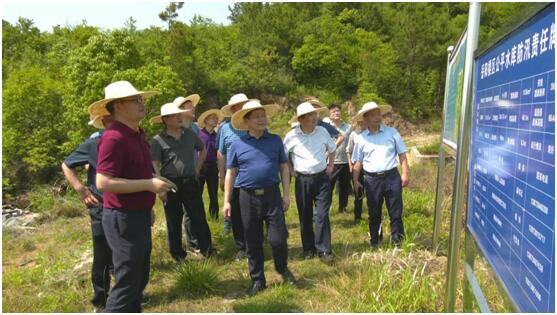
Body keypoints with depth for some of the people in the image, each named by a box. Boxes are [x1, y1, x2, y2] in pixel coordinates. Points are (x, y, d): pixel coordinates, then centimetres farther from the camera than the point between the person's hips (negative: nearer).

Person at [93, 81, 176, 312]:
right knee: (127, 283, 0)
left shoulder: (137, 135, 11)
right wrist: (149, 184, -24)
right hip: (123, 219, -10)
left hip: (139, 216, 10)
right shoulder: (114, 137, -20)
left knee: (139, 280, 21)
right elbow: (103, 182, -26)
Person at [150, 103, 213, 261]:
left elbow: (202, 150, 21)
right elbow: (155, 165, -9)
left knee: (199, 217, 6)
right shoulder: (158, 140, -7)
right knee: (174, 221, 9)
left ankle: (207, 249, 18)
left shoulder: (190, 134, 4)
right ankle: (177, 253, 22)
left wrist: (197, 169, 14)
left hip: (190, 182, 3)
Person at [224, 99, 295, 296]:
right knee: (253, 243, 9)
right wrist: (226, 201, 2)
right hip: (248, 198, 0)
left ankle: (283, 269, 29)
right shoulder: (237, 145, 1)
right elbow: (230, 174, 5)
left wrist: (286, 194, 1)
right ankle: (257, 280, 25)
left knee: (278, 239, -1)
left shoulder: (275, 140, 4)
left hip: (272, 195, 0)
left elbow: (284, 167, 7)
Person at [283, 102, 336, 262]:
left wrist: (330, 165, 13)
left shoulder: (322, 131, 0)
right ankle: (308, 248, 23)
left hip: (322, 178, 1)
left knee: (322, 215, -3)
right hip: (302, 180, -1)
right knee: (305, 217, 8)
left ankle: (324, 250, 7)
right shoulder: (292, 136, -8)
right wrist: (291, 170, 1)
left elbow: (332, 148, 19)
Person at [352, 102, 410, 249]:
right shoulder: (361, 138, 4)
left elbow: (402, 154, 2)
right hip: (372, 180, 1)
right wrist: (355, 180, 2)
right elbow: (358, 162, 8)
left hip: (392, 177, 0)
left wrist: (405, 173, -5)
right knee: (374, 214, 11)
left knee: (396, 213, 3)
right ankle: (374, 242, 26)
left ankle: (398, 242, 16)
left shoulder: (392, 132, 2)